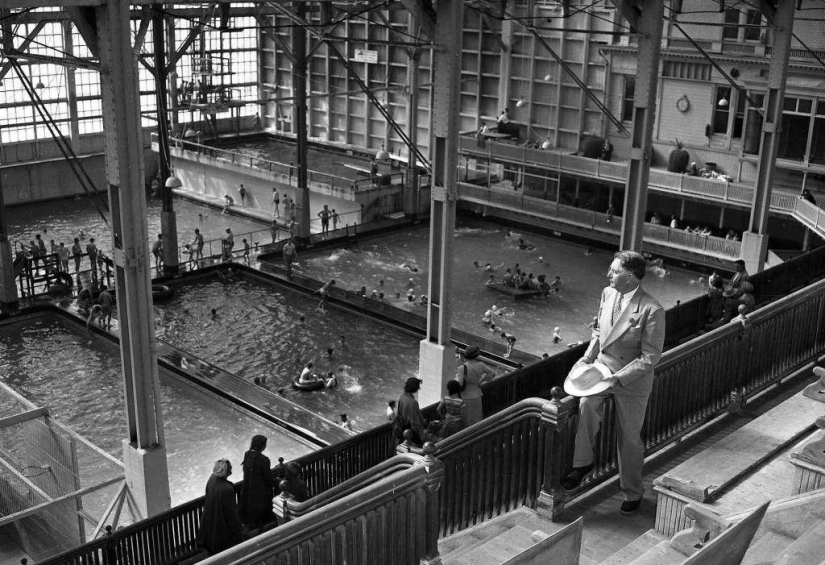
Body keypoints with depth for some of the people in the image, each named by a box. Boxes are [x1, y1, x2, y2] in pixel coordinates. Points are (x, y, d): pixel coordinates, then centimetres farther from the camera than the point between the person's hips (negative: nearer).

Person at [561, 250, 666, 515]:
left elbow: (650, 357, -20)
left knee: (629, 439, 10)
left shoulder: (652, 310, -23)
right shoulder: (608, 294, -3)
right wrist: (586, 359, -2)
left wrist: (617, 378, -26)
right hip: (603, 366, 4)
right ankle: (582, 463, -4)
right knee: (587, 403, -25)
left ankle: (632, 493, 32)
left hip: (632, 380, -4)